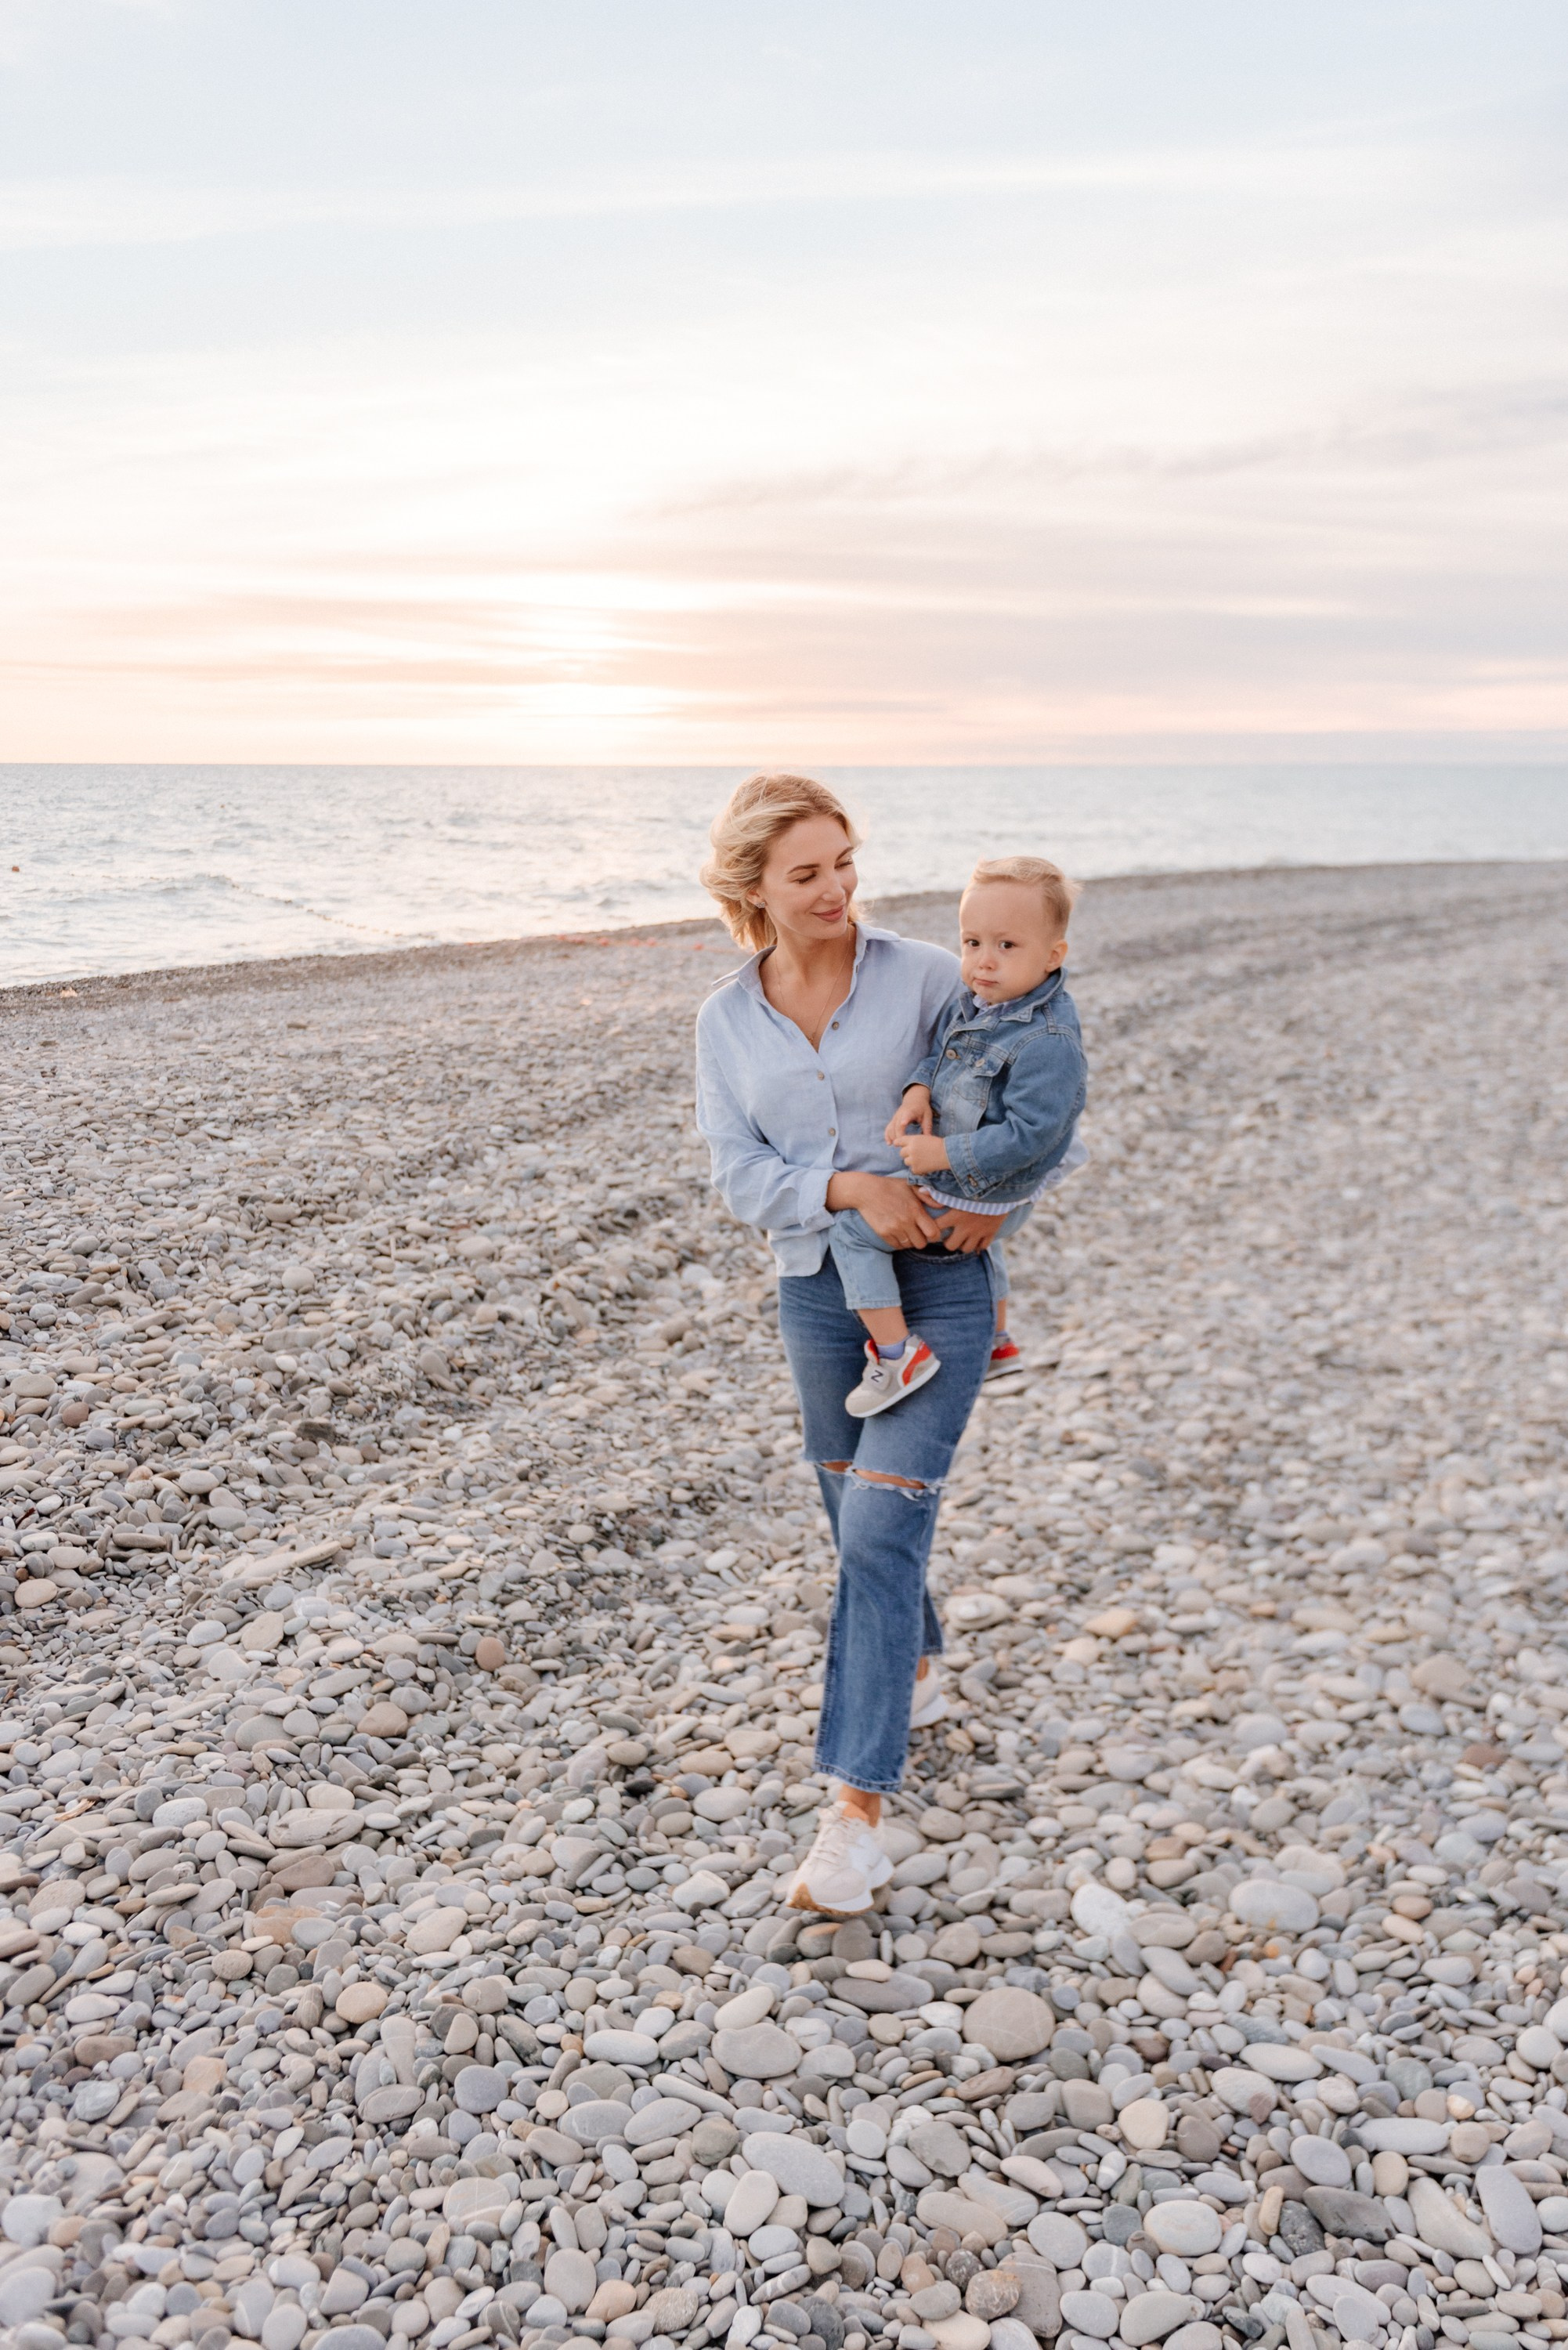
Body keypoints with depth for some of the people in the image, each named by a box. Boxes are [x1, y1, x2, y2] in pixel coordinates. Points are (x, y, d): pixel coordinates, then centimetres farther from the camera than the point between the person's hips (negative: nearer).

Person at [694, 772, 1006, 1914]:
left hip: (940, 1284, -4)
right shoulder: (727, 1020, 3)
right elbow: (743, 1176, -4)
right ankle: (917, 1678, 48)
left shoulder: (924, 975, -6)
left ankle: (857, 1811, -8)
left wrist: (993, 1193, -13)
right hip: (819, 1290, 4)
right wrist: (851, 1188, -21)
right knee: (862, 1517, 19)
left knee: (881, 1531, -12)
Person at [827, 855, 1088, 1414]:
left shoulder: (1046, 1044, -31)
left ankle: (897, 1353, -2)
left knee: (852, 1229, -6)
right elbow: (939, 1052, 10)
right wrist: (919, 1091, -11)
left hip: (984, 1198, -10)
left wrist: (944, 1155, -29)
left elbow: (1028, 1134, -32)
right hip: (987, 1197, 10)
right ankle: (997, 1342, 61)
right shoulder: (972, 1001, -5)